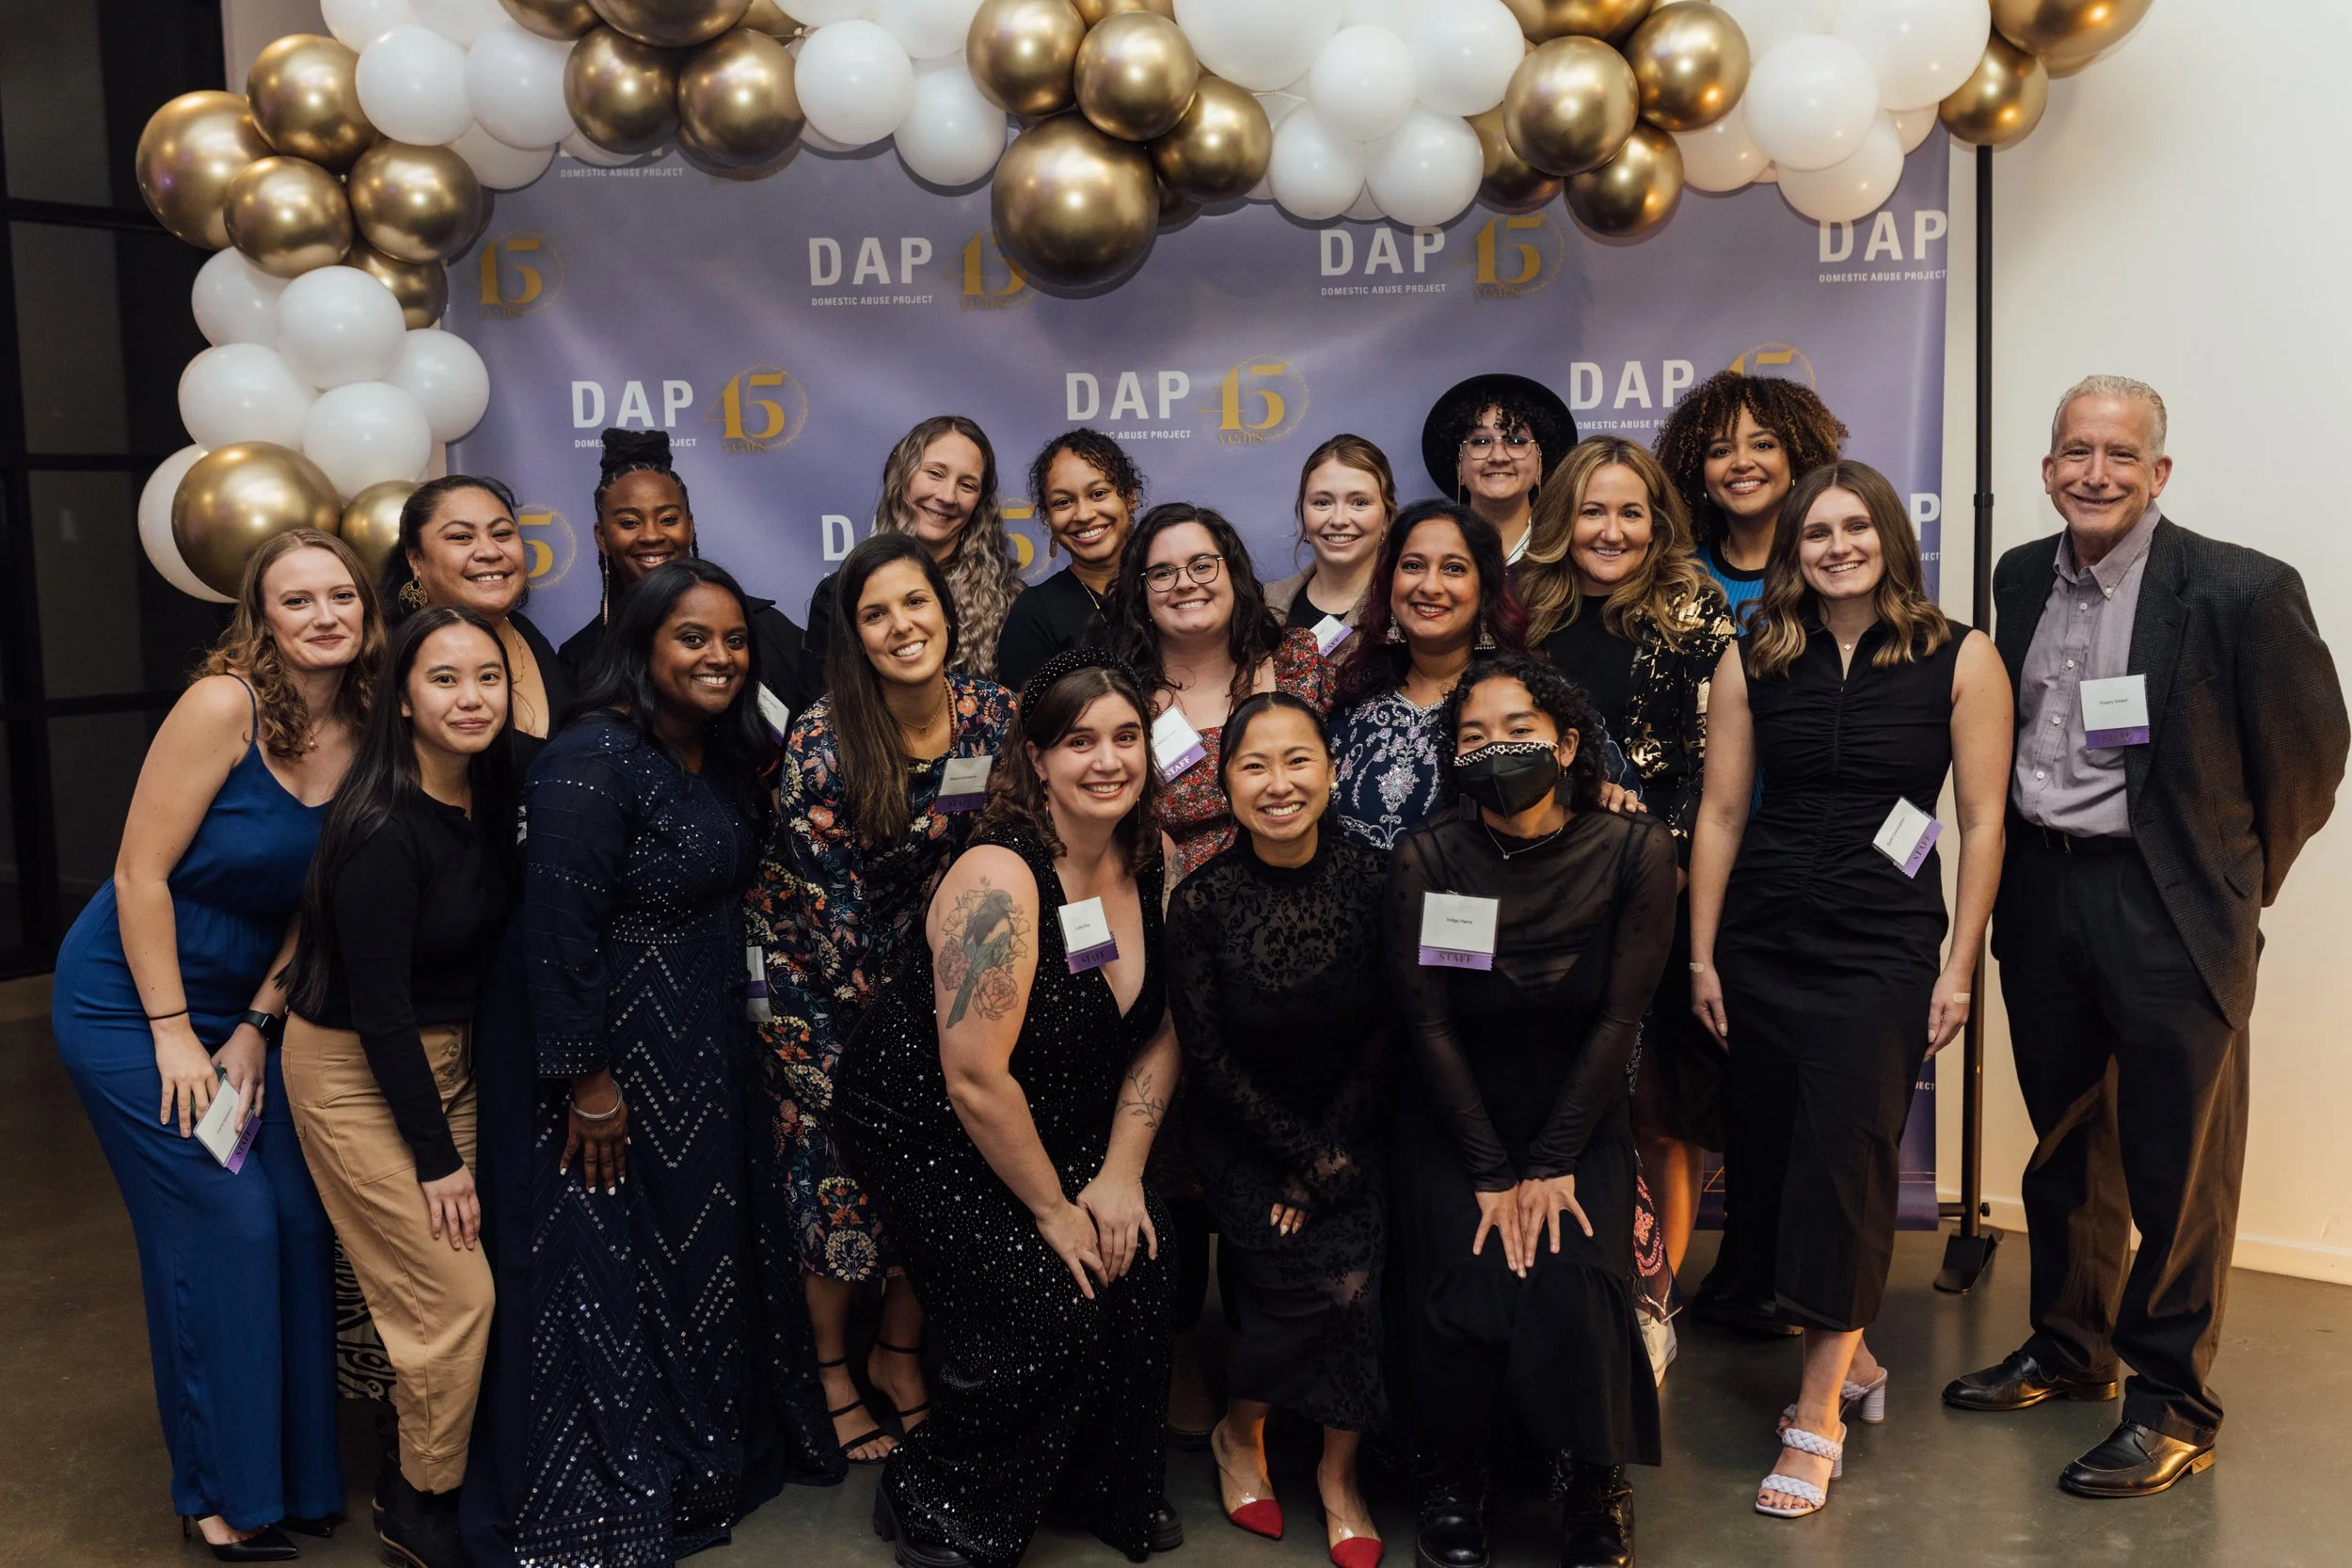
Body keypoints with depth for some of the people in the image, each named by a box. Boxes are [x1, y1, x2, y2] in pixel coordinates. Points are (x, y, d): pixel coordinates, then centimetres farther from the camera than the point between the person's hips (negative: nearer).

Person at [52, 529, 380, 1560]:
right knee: (224, 1231, -5)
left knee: (300, 1222, 3)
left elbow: (318, 897, 2)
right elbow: (141, 874, -18)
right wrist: (176, 1037, -16)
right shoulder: (222, 707, -21)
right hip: (131, 1005, -5)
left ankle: (300, 1472, 21)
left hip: (246, 1006, 6)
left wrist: (256, 1028, -3)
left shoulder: (363, 736, -5)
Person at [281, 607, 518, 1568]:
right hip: (355, 1071, -7)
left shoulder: (485, 799, -1)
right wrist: (436, 1155, -15)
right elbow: (377, 1006, -21)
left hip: (445, 1056, 7)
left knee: (451, 1285, 6)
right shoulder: (383, 830, -24)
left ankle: (424, 1477, 25)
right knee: (454, 1298, -3)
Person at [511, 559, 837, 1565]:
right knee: (622, 1269, 5)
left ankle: (713, 1456, 37)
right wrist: (587, 1080, -22)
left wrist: (736, 1033, 12)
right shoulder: (594, 760, -21)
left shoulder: (729, 754, 6)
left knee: (711, 1243, 19)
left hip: (709, 1047, 8)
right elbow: (561, 929, -23)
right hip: (624, 1056, -8)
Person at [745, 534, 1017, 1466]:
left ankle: (899, 1355, 26)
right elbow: (828, 896, -16)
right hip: (822, 977, -3)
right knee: (835, 1174, 1)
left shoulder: (996, 716, -9)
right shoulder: (823, 739, -21)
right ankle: (832, 1372, 21)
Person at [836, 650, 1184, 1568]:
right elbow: (976, 1081, -26)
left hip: (1063, 1127, 7)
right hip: (925, 1133, -6)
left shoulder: (1152, 861, -5)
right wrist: (1053, 1209, -15)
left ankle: (1111, 1490, 19)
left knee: (1136, 1271, -8)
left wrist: (1120, 1174, -6)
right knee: (1050, 1314, -15)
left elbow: (1162, 1031, 2)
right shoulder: (999, 880, -27)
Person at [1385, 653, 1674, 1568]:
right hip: (1452, 1123, 0)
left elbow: (1618, 1020, -8)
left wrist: (1551, 1166, -11)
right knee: (1468, 1293, -19)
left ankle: (1594, 1490, 6)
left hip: (1580, 1120, 0)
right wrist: (1493, 1176, -12)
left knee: (1571, 1289, -21)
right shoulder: (1424, 860, -9)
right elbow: (1429, 1025, -8)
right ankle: (1451, 1483, 8)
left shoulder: (1633, 853, -8)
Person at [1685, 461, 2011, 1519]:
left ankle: (1819, 1410, 3)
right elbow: (1721, 812, 5)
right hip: (1760, 943, 3)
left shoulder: (1960, 660, 0)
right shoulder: (1752, 662, 5)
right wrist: (1701, 955, 4)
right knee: (1766, 1153, 5)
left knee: (1843, 1152, -9)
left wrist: (1959, 966, -4)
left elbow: (1983, 822, 0)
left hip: (1884, 948, -3)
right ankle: (1850, 1358, 27)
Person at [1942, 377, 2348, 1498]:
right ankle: (2068, 1348, 36)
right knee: (2065, 1142, 18)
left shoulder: (2241, 591, -13)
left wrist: (2236, 882, 3)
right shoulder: (2023, 577, 5)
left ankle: (2171, 1404, 18)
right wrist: (2022, 868, 12)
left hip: (2169, 903, -5)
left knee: (2178, 1165, 4)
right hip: (2041, 891, 6)